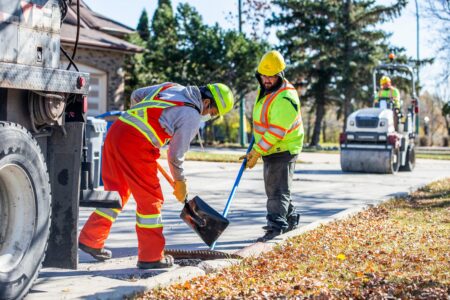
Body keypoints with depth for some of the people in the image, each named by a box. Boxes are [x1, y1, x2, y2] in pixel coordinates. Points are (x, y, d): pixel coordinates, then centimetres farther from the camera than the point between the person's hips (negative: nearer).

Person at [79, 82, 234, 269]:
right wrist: (180, 181, 18)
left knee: (116, 191, 22)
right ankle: (151, 257, 11)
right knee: (150, 199, 4)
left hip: (116, 129, 9)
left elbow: (136, 95, 29)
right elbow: (176, 154, 2)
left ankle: (90, 240, 28)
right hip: (136, 144, -8)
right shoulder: (192, 116, -3)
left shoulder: (171, 86, 18)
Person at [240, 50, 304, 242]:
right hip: (270, 149, 10)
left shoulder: (285, 98, -25)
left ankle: (275, 227, -11)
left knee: (277, 190, -11)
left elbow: (276, 131, -27)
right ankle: (290, 219, 33)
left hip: (283, 149, -10)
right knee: (273, 188, 19)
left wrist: (257, 152, -25)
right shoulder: (264, 88, 6)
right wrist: (255, 148, 21)